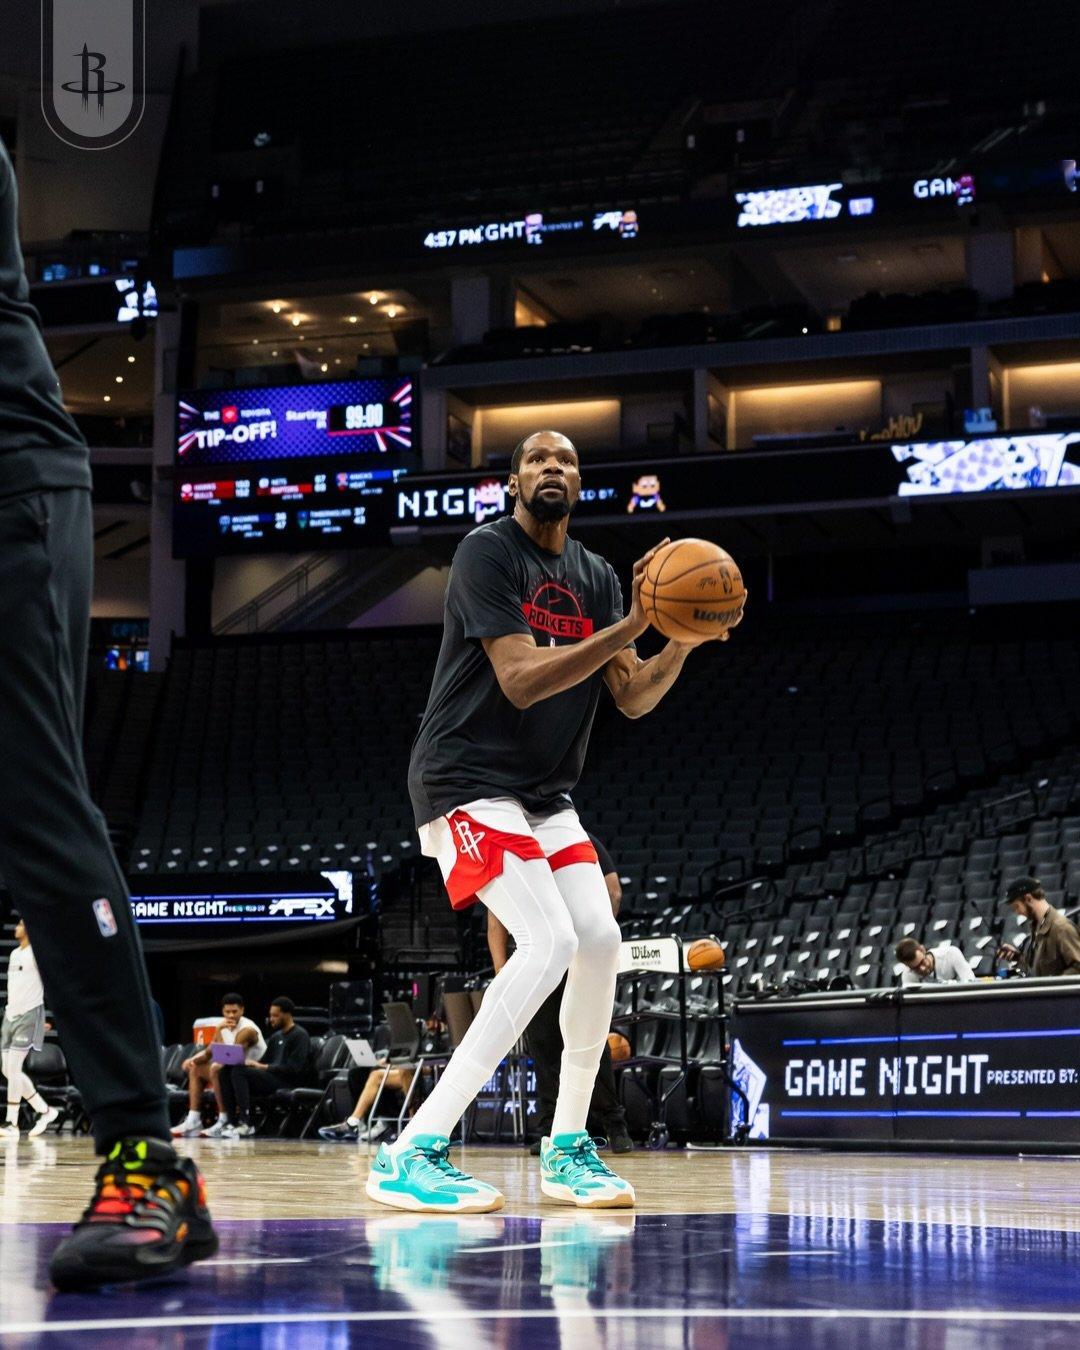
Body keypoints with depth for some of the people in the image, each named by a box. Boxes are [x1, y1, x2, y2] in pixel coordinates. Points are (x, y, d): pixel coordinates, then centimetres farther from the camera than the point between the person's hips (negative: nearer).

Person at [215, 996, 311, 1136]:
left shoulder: (300, 1036, -4)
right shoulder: (276, 1037, 22)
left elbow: (293, 1068, -15)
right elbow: (264, 1062, 20)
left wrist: (263, 1067, -17)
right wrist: (254, 1064, -3)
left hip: (289, 1082, -8)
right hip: (270, 1078, 8)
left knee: (239, 1071, -27)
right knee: (225, 1071, -9)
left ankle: (246, 1124, -29)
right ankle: (233, 1122, -17)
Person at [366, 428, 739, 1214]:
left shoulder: (597, 578, 11)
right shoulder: (488, 552, -12)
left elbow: (634, 699, 5)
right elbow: (520, 681, -22)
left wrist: (683, 641, -13)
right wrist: (630, 625, -27)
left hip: (546, 795, 8)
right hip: (469, 782, -8)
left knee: (600, 941, -1)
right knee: (548, 944, -22)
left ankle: (567, 1150, 13)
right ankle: (412, 1155, -23)